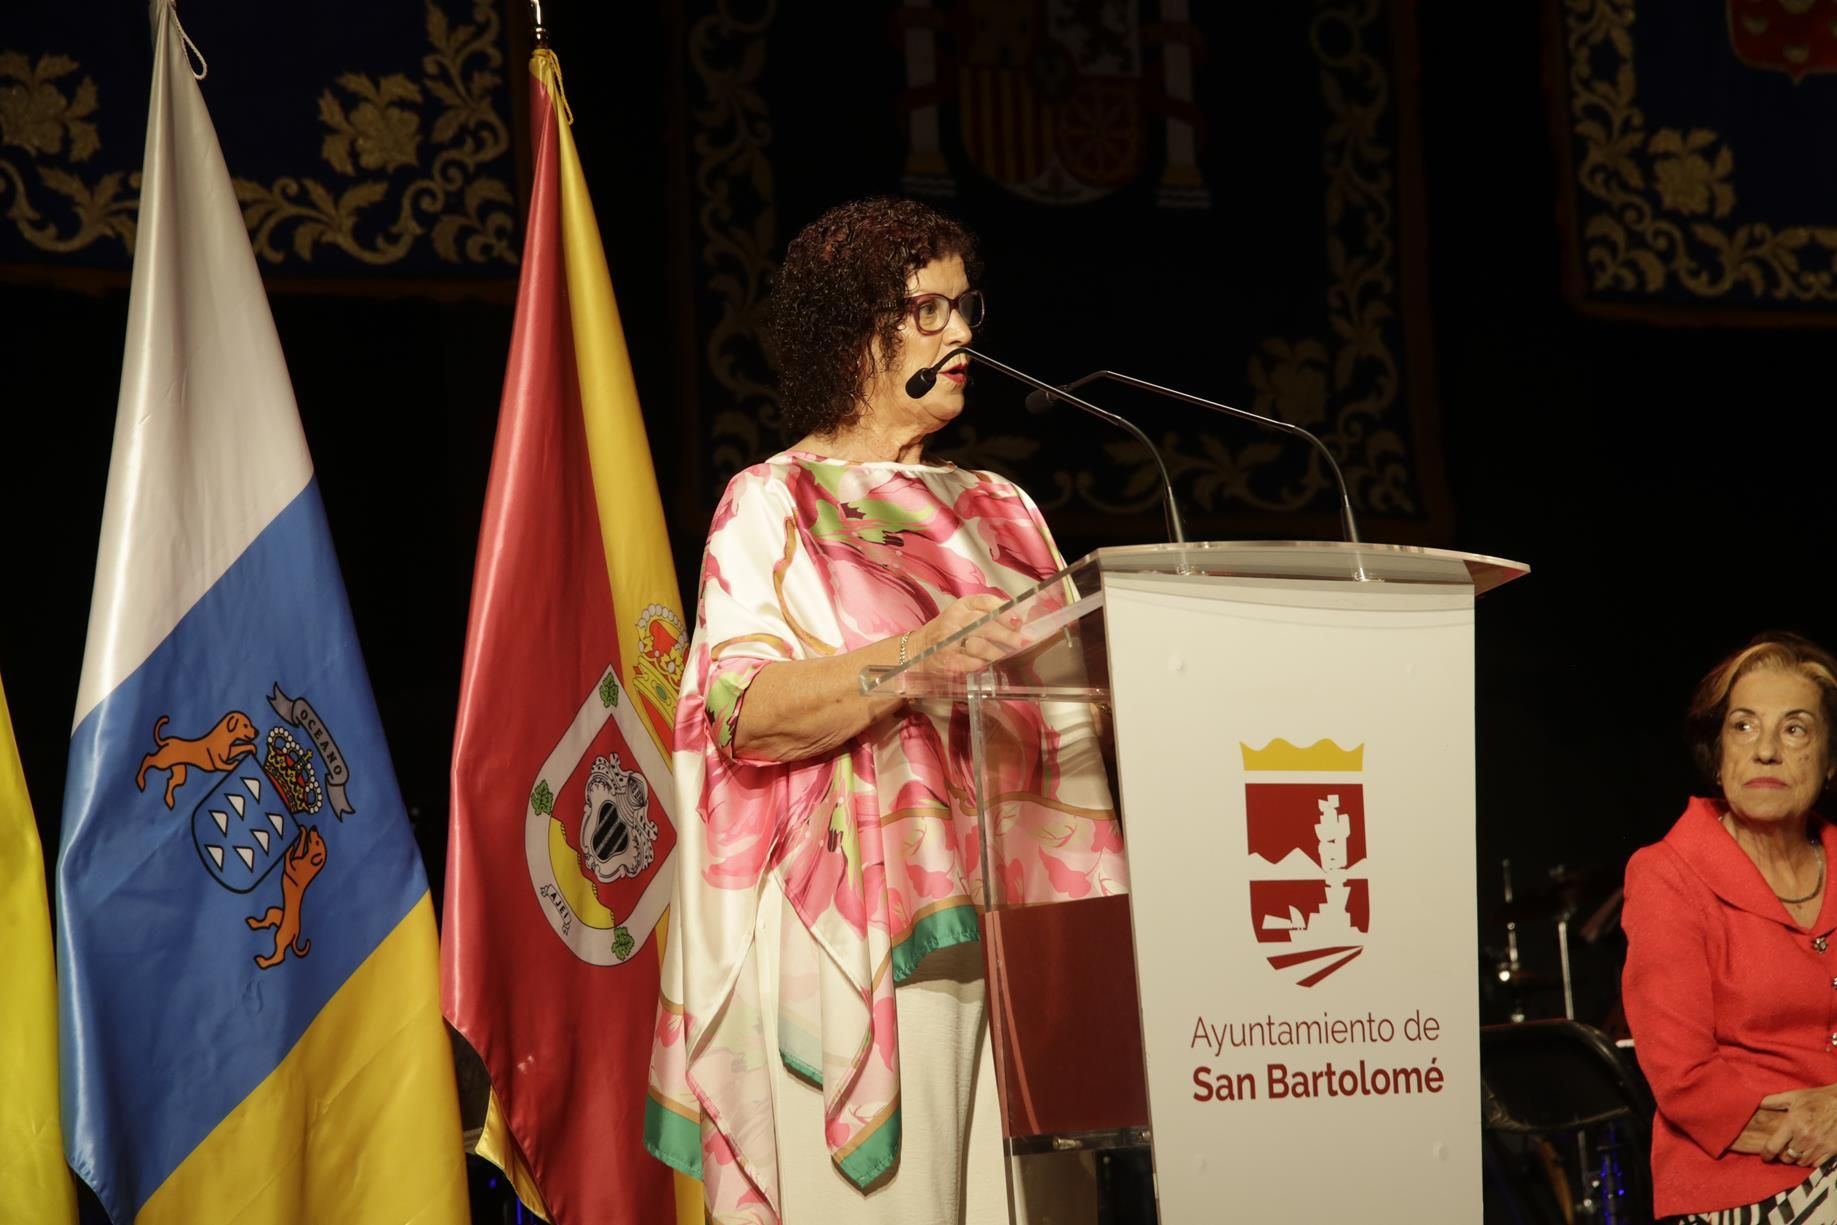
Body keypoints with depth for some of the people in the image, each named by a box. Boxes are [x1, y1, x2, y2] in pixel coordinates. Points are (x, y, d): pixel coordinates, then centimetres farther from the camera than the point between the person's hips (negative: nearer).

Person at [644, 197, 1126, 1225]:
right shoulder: (773, 506, 2)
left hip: (1004, 929, 5)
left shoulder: (999, 510, 19)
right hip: (855, 935, -5)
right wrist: (918, 657, -24)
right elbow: (746, 715, -12)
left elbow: (1060, 704, 22)